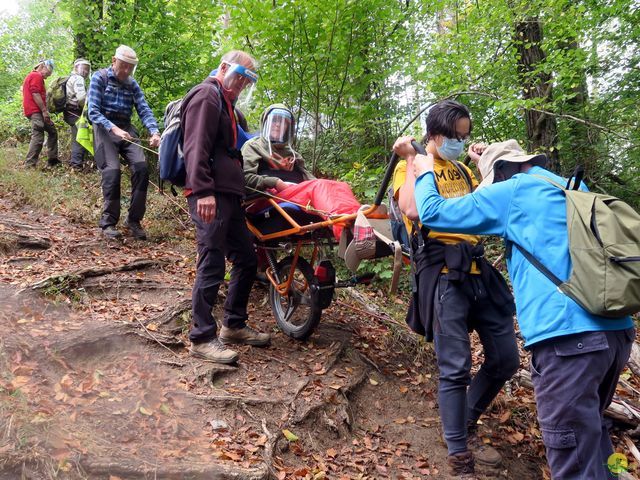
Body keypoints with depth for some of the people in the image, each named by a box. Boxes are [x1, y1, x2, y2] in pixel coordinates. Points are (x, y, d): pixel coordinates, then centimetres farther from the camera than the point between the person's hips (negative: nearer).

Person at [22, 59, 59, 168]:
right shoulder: (37, 76, -6)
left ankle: (53, 160, 15)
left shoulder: (32, 76, 27)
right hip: (36, 111, -11)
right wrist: (44, 110, -18)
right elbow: (35, 94, -17)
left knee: (52, 131, 16)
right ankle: (30, 164, -13)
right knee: (38, 137, -13)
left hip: (36, 111, 11)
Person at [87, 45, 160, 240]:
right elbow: (93, 111, -10)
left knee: (141, 167, -16)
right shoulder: (99, 77, -1)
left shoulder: (132, 84, 13)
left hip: (126, 128, 4)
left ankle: (134, 220, -4)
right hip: (104, 127, -4)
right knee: (112, 170, -19)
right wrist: (114, 129, -27)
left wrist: (154, 131, -17)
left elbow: (144, 110, 3)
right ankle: (108, 222, -4)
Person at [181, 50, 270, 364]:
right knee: (212, 265, -9)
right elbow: (196, 146, -18)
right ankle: (202, 338, 0)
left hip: (228, 193, 11)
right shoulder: (207, 95, -6)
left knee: (246, 259, 13)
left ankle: (234, 326, 24)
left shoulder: (225, 102, 27)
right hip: (210, 195, -11)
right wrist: (203, 190, -27)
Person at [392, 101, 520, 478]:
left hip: (478, 270, 7)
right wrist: (412, 160, -10)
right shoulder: (410, 169, 2)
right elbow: (413, 210, -19)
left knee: (506, 359, 11)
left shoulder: (463, 171, 22)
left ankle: (467, 423, 32)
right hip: (443, 273, -7)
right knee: (456, 368, -6)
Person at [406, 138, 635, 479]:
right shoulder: (575, 190, 21)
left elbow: (432, 212, 3)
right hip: (616, 330, 9)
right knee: (589, 429, 26)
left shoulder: (513, 190, 1)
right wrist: (483, 161, 40)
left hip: (569, 334, -8)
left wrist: (424, 172, 21)